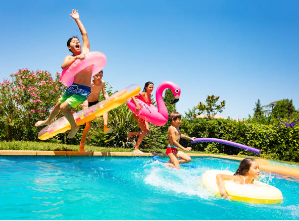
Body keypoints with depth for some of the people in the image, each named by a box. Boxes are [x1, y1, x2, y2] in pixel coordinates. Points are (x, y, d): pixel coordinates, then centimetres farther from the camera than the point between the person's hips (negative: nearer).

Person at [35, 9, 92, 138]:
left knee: (64, 107, -16)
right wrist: (76, 57, -28)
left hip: (84, 90, -3)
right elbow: (63, 66, -21)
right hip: (73, 87, 3)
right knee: (58, 105, 19)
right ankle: (48, 121, 49)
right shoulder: (69, 57, 2)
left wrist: (77, 19, 17)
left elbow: (84, 33, 8)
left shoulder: (86, 50, 4)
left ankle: (74, 127, 8)